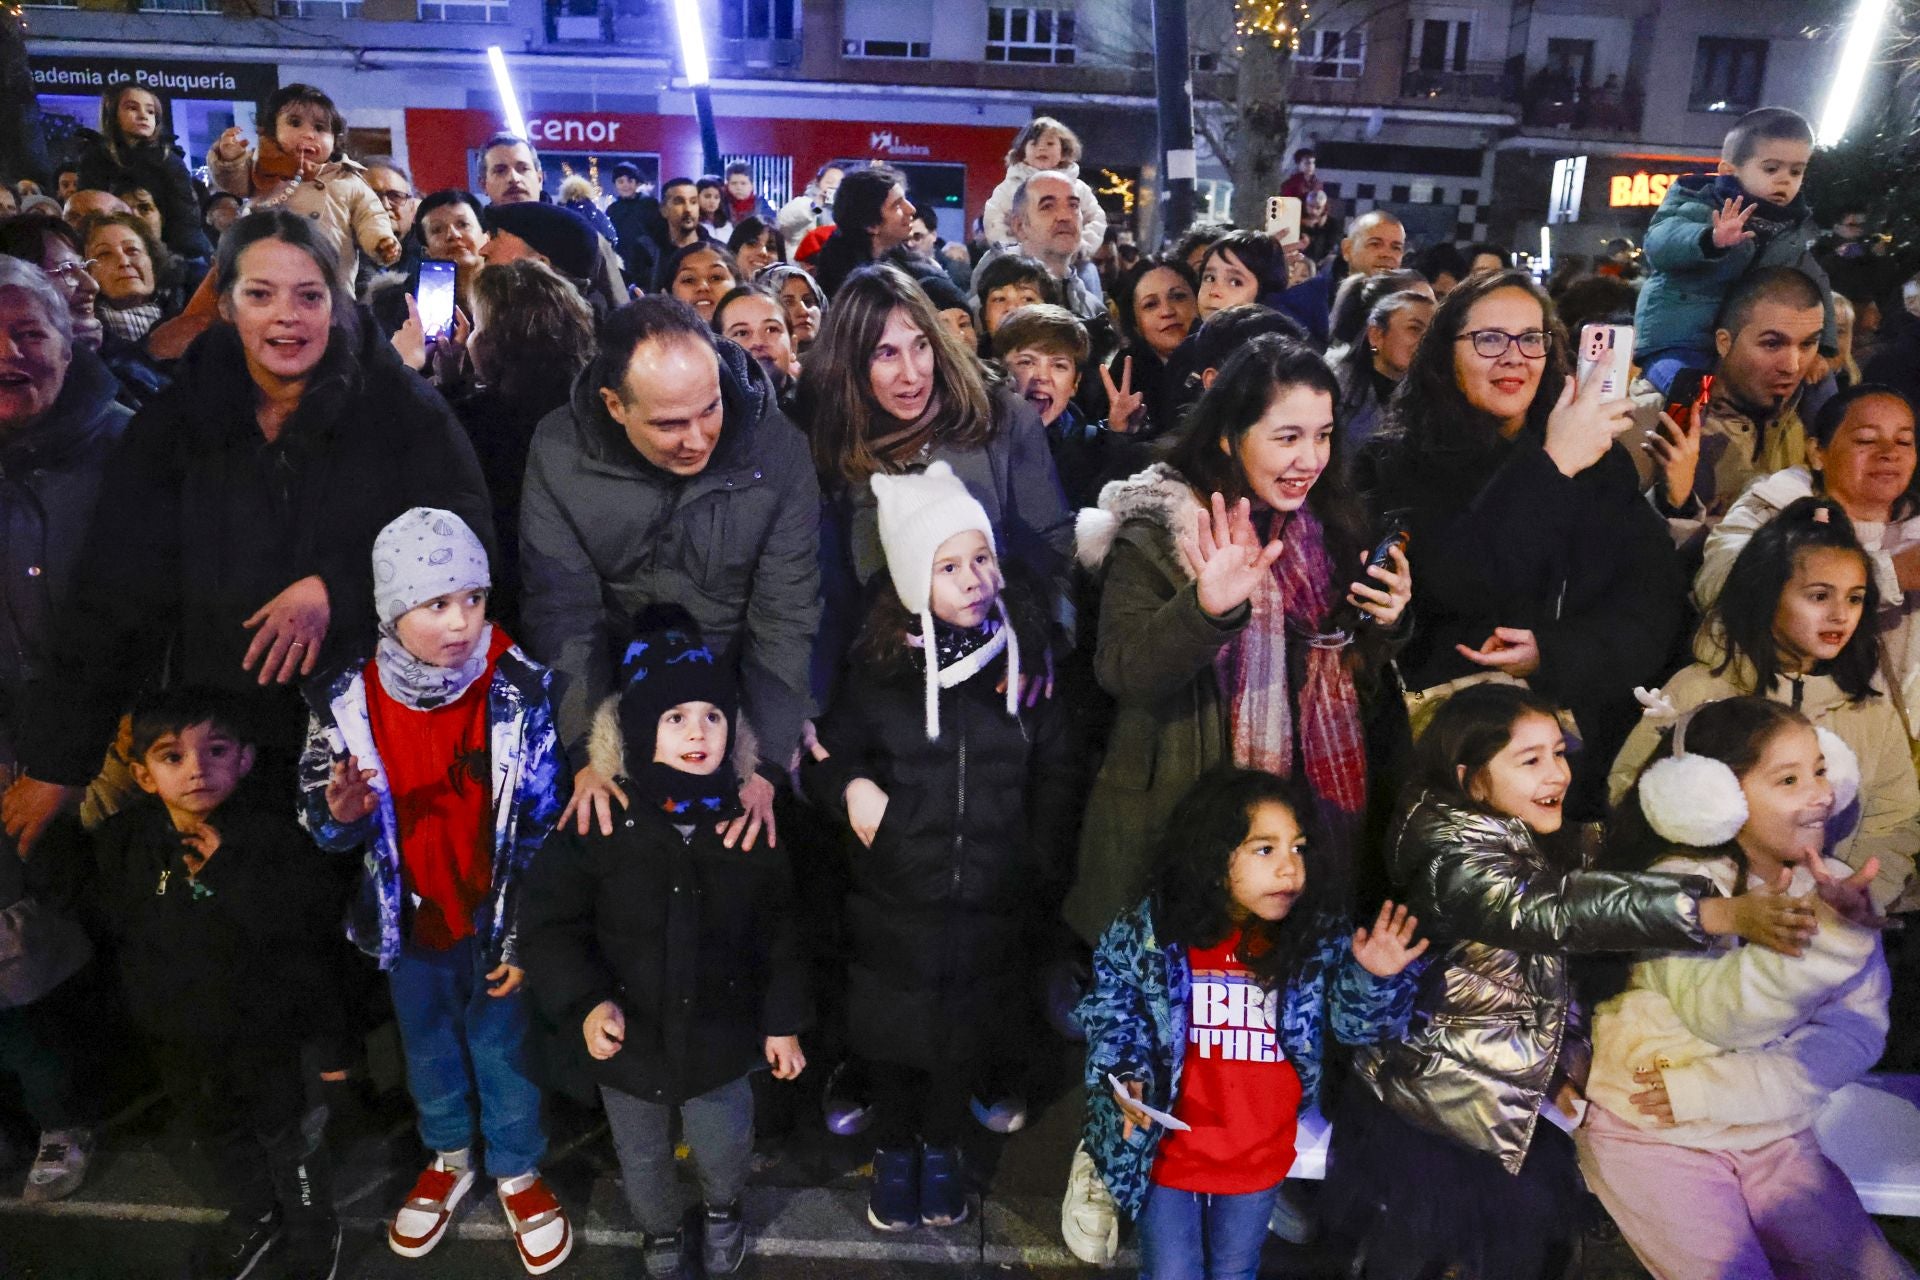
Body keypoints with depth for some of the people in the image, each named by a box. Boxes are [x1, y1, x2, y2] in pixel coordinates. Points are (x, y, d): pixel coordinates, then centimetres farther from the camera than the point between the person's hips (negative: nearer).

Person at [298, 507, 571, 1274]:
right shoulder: (347, 702, -15)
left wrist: (523, 933, -9)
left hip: (494, 922, -2)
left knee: (504, 1051, 17)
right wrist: (338, 814, -29)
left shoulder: (518, 693, -20)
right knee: (428, 1048, 25)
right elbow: (320, 823, -4)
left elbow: (543, 826, -12)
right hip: (409, 923, 2)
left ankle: (519, 1172, 43)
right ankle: (448, 1159, 51)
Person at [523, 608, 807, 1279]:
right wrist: (585, 1002, -25)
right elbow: (552, 922, -12)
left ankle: (723, 1210, 56)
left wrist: (782, 1020, 1)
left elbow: (779, 927, -2)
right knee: (642, 1160, 24)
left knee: (726, 1149, 22)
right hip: (629, 1042, 0)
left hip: (721, 1040, 1)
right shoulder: (599, 821, -17)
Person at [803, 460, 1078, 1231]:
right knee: (895, 1034, 16)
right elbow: (827, 754, 3)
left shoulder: (1024, 656, -5)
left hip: (993, 901, 1)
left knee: (969, 1031, 18)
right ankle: (894, 1151, 41)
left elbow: (1055, 776, 3)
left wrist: (1042, 871, 0)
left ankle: (942, 1147, 44)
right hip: (896, 898, -1)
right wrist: (850, 786, -17)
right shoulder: (882, 669, -9)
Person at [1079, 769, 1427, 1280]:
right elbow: (1111, 1011, -6)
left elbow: (1354, 1021, -7)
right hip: (1167, 1152, -2)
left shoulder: (1317, 940, -9)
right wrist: (1126, 1075, -20)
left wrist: (1375, 981, -26)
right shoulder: (1150, 931, -14)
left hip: (1260, 1158, 2)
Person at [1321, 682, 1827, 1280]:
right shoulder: (1451, 856, -23)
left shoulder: (1530, 844, 7)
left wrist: (1568, 1061, -1)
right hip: (1428, 1122, -8)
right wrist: (1724, 913, -45)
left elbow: (1553, 965, 13)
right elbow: (1558, 910, -39)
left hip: (1516, 1109, 8)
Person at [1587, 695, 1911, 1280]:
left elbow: (1856, 1035, -10)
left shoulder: (1836, 886, -1)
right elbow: (1718, 1011, -34)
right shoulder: (1677, 884, -17)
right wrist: (1825, 930, -47)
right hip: (1652, 1132, -5)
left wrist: (1707, 1090, -21)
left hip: (1775, 1133, 5)